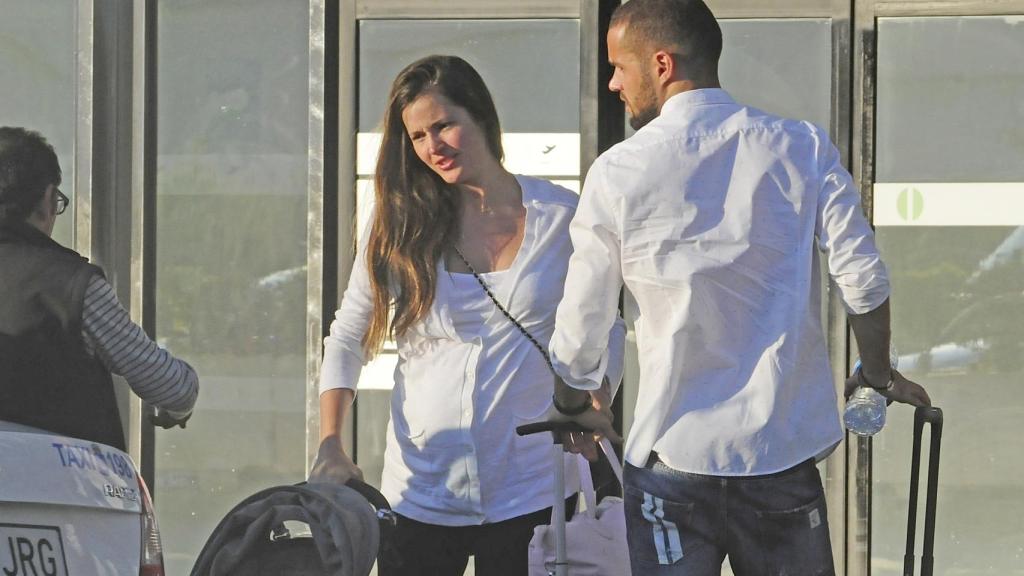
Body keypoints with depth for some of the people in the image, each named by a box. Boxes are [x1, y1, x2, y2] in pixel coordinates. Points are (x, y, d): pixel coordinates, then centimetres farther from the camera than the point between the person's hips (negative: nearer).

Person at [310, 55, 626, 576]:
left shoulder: (561, 217, 1)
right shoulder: (402, 226, 4)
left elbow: (603, 332, 9)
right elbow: (348, 337, 7)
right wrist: (330, 445, -7)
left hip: (529, 489, -1)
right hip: (421, 489, 1)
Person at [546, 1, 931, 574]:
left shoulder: (617, 175, -6)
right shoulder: (803, 149, -2)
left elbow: (581, 329, 0)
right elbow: (864, 281, -3)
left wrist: (573, 405, 21)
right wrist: (879, 374, 16)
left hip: (672, 457, -2)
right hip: (785, 452, 2)